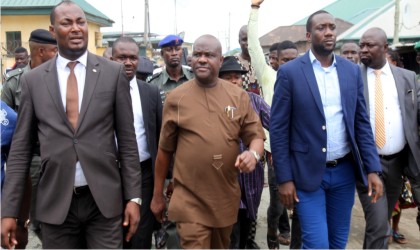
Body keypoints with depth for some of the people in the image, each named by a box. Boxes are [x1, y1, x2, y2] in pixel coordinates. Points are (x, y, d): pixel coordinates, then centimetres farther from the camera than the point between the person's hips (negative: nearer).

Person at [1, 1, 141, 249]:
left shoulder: (114, 72, 0)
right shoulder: (33, 79, 3)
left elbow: (127, 140, 1)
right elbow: (21, 149, 4)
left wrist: (134, 197, -1)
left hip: (104, 200, -1)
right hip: (55, 203, 1)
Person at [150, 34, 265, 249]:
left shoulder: (239, 96, 2)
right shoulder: (176, 98, -3)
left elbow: (256, 135, 4)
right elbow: (165, 150, 2)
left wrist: (253, 153, -20)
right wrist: (157, 195, 7)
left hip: (226, 199, 3)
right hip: (190, 201, -3)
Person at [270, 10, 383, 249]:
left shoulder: (352, 71, 5)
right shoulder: (290, 72, -7)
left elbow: (362, 123, 6)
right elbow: (279, 129, -7)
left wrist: (372, 169, -1)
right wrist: (284, 178, -10)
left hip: (345, 171, 4)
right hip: (308, 172, -4)